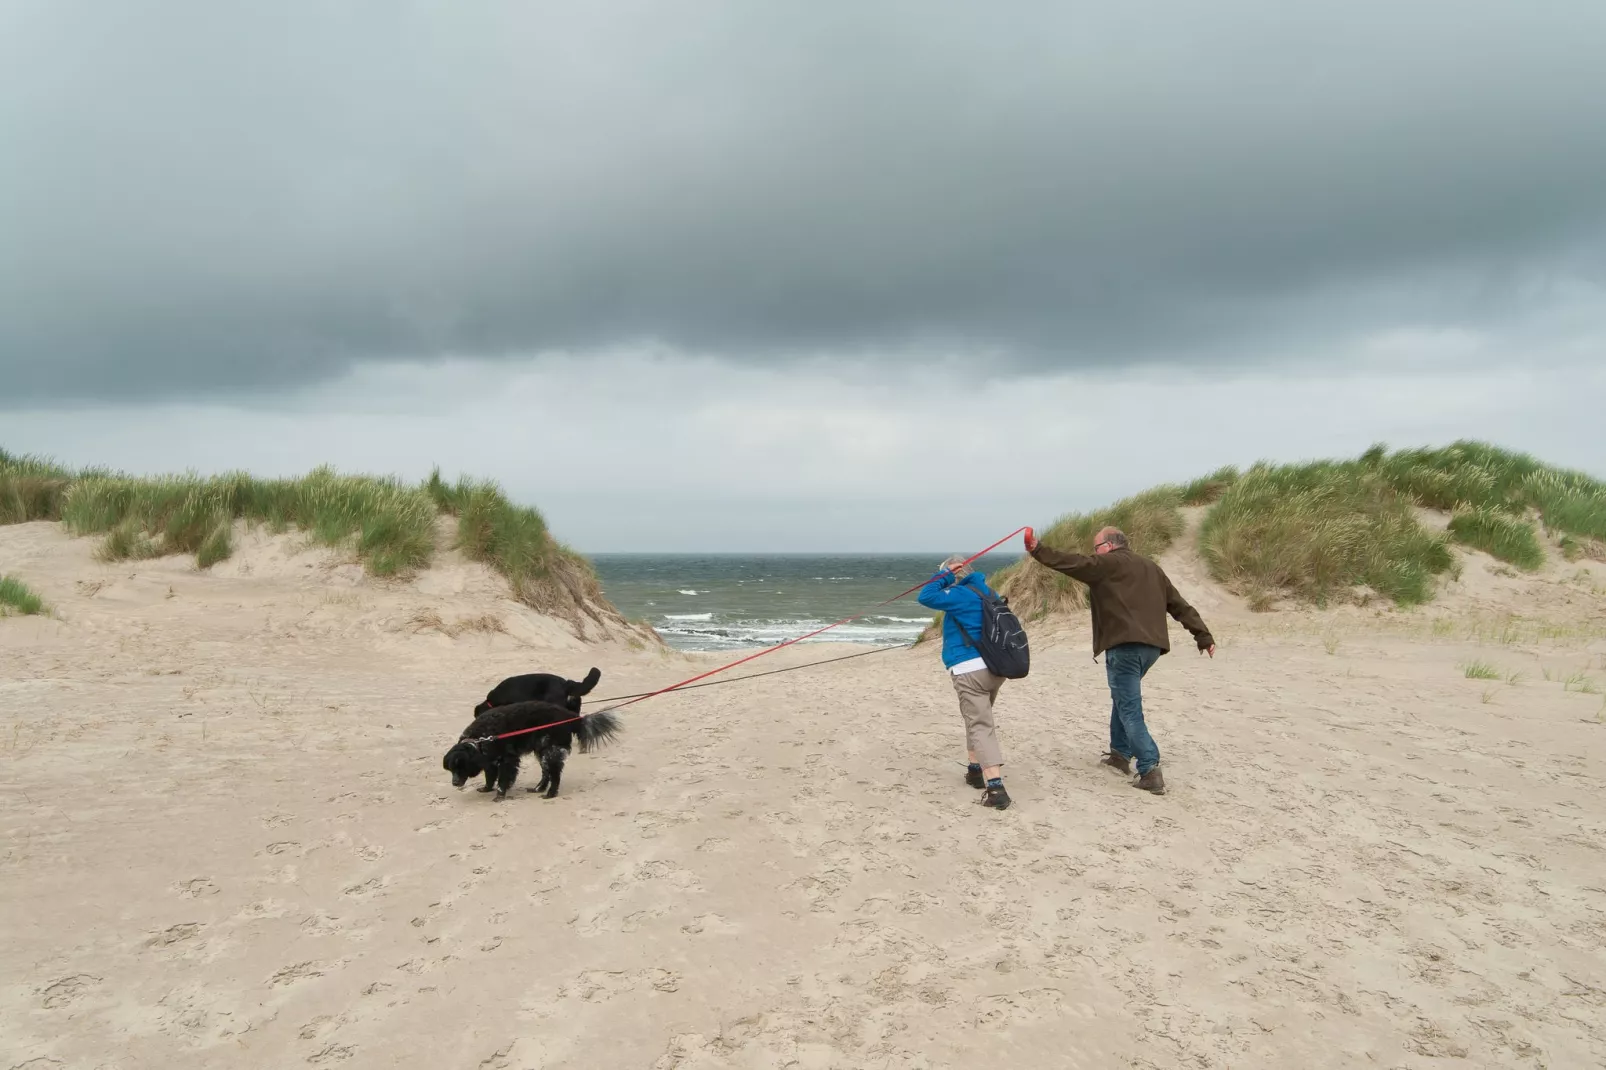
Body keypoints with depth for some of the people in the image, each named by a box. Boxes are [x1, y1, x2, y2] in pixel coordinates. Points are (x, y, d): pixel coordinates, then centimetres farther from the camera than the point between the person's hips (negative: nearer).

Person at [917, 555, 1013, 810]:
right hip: (995, 667, 8)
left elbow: (925, 597, -12)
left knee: (981, 726, -9)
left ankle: (995, 788, -18)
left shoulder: (961, 595, -10)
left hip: (970, 670, -8)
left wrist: (944, 576, -3)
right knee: (978, 719, 26)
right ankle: (976, 770, 33)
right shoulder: (989, 593, 15)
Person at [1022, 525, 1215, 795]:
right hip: (1152, 645, 8)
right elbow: (1180, 605, 23)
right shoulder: (1151, 567, 23)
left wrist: (1037, 550, -1)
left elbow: (1070, 562, -7)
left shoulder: (1108, 563, 1)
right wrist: (1203, 636, 23)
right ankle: (1121, 753, 31)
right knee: (1124, 698, 25)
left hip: (1125, 645, -8)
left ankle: (1150, 771, -13)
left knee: (1130, 709, -6)